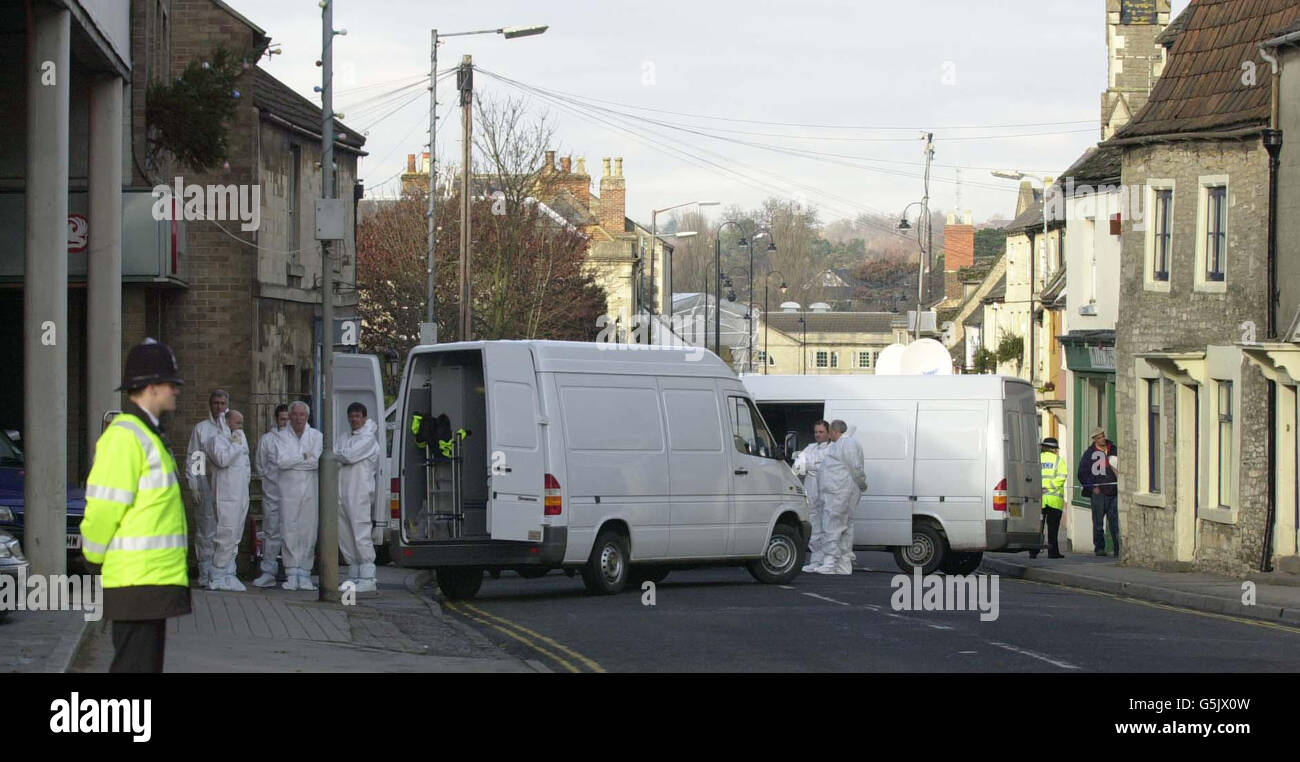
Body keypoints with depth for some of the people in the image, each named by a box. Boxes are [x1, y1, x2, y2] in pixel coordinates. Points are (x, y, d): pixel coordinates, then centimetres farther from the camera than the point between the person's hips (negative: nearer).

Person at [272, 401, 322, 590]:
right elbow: (280, 461, -9)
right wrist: (304, 457, -4)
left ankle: (304, 574, 3)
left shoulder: (316, 436, 7)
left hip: (310, 490, 1)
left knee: (309, 532, -1)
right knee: (290, 532, -4)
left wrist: (292, 461, -6)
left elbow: (319, 461, -7)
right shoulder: (282, 437, 5)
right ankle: (292, 574, 0)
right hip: (289, 490, -1)